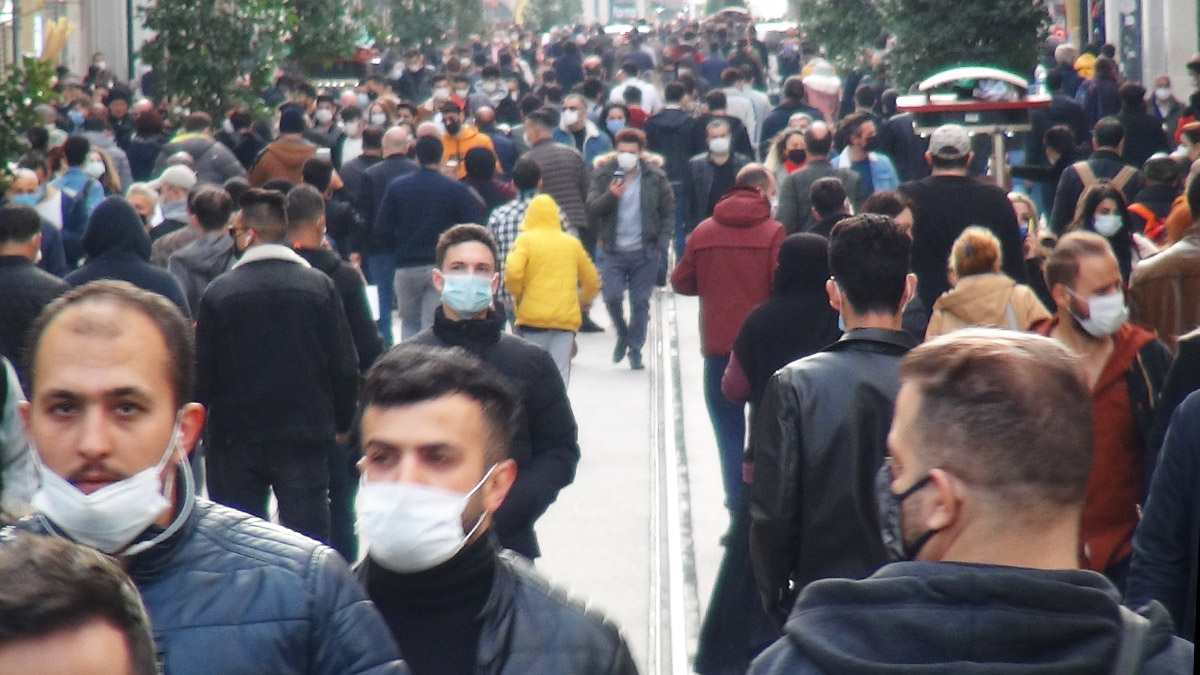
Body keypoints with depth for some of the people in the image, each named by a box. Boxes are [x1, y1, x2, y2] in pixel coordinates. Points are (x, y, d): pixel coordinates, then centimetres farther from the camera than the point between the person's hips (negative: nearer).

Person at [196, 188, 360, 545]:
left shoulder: (219, 292, -8)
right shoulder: (320, 287, -4)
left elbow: (202, 372, -5)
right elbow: (345, 367, -2)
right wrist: (341, 422, 13)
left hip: (236, 439, -1)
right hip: (306, 434, 1)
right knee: (309, 540, 3)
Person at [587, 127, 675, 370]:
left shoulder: (655, 177, -1)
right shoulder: (603, 174, 1)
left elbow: (668, 213, 5)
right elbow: (591, 209, -5)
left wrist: (661, 246, -2)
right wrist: (610, 195, -23)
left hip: (644, 252, 0)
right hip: (614, 251, 0)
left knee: (640, 302, 3)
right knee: (612, 297, -8)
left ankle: (635, 349, 16)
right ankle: (622, 336, 20)